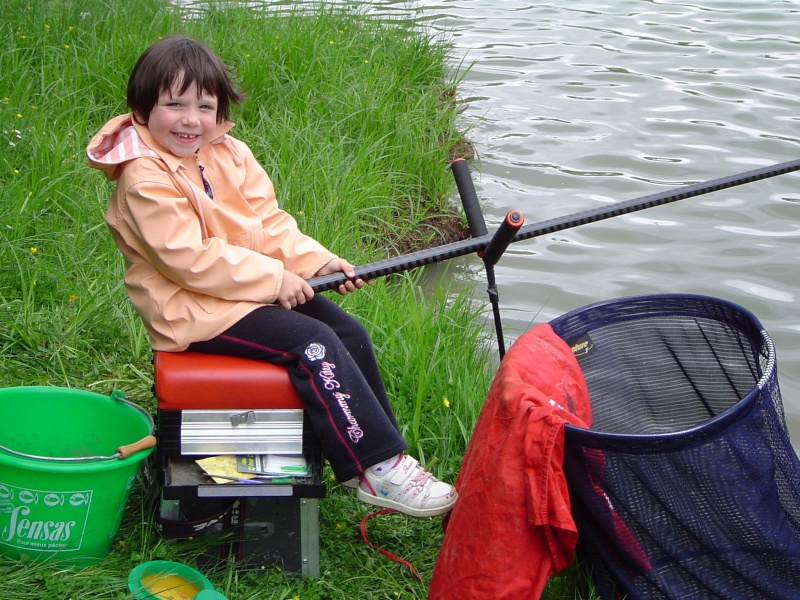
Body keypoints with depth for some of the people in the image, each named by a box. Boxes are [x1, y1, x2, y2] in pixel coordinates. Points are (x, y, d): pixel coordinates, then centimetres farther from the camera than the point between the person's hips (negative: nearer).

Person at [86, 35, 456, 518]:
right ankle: (379, 470, -18)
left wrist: (315, 260, -8)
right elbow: (189, 259, -24)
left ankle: (383, 451, 4)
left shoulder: (231, 154, 7)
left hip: (260, 285, 8)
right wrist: (273, 279, -21)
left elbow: (268, 221, 9)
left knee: (349, 332, -5)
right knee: (314, 344, -22)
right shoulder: (145, 179, -18)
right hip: (193, 309, -8)